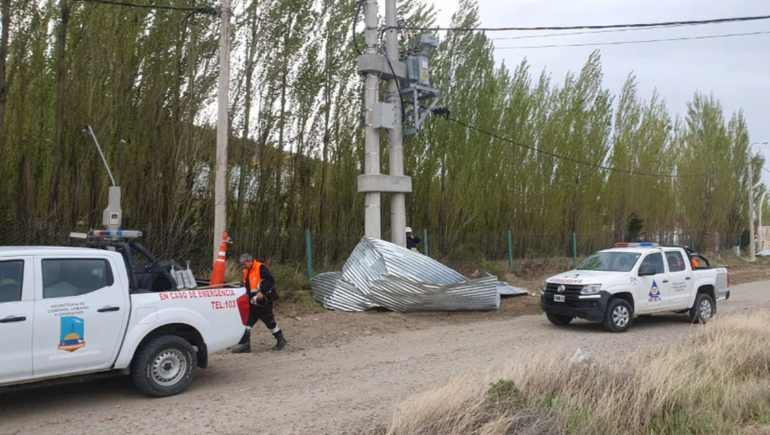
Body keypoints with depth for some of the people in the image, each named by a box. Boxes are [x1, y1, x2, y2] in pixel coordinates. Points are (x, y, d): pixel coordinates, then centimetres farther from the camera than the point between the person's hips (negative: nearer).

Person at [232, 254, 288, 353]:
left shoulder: (260, 268, -14)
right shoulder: (246, 271, 13)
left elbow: (270, 281, -23)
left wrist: (262, 292, -30)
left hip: (263, 302, -8)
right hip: (252, 303, 8)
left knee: (269, 322, 3)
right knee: (247, 322, 1)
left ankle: (281, 340, 22)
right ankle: (245, 345, 5)